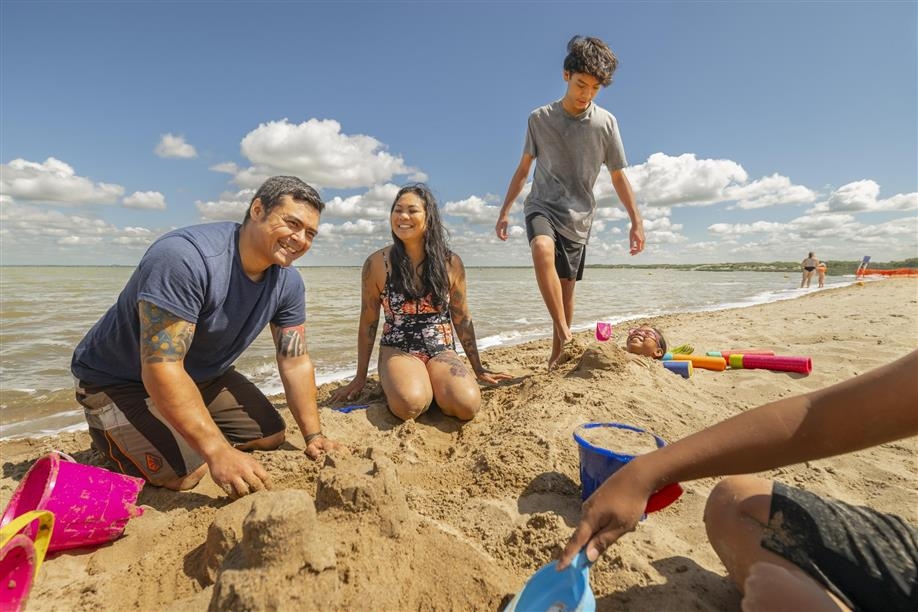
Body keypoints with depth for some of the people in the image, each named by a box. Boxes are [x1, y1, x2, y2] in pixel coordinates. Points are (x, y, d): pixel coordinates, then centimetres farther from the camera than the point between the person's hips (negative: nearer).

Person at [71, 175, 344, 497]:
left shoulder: (288, 283, -12)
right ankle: (113, 436, 8)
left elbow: (296, 362, -7)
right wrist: (218, 452, -39)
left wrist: (313, 436, -12)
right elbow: (161, 367, -37)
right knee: (186, 474, -23)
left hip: (203, 375, 7)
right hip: (120, 380, -6)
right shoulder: (185, 257, -34)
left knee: (272, 436, 7)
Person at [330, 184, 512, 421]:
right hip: (398, 350, -1)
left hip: (441, 350, 2)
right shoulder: (377, 263, -6)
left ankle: (433, 386, 7)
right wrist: (360, 378, 8)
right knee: (409, 404, -33)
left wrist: (479, 370, 12)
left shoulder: (451, 262, -2)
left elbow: (462, 319, 8)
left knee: (468, 404, -25)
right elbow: (368, 324, 3)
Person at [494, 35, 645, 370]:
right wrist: (504, 211, 7)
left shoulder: (606, 123, 2)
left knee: (566, 287, 1)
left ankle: (557, 354, 16)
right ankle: (567, 336, -31)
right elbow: (523, 168, 9)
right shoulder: (540, 118, 2)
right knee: (542, 249, -34)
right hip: (542, 205, -1)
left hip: (578, 215, 1)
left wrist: (636, 221, 3)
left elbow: (618, 176, 7)